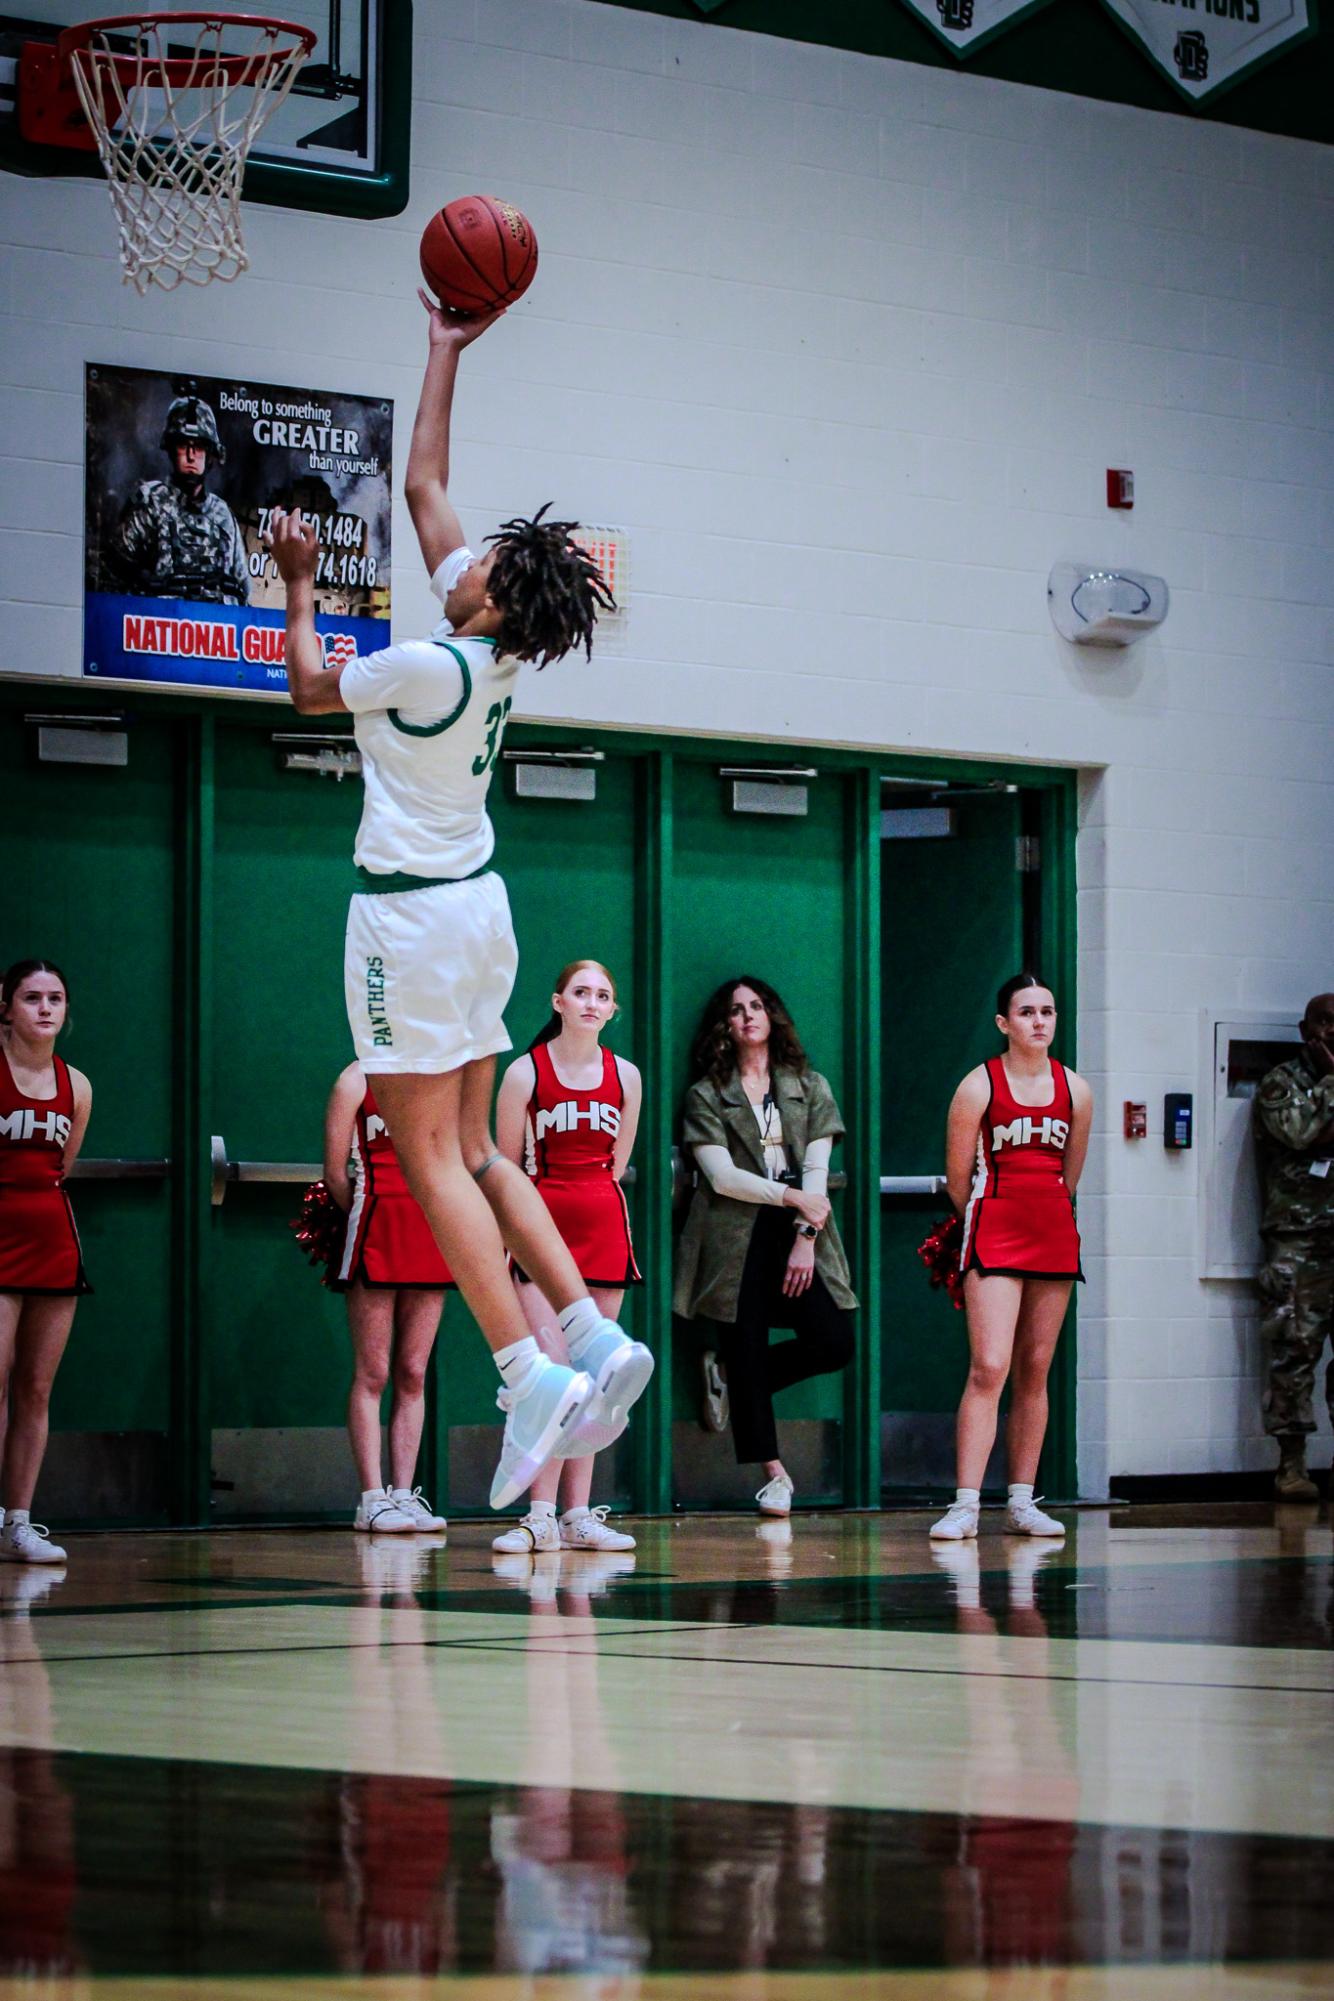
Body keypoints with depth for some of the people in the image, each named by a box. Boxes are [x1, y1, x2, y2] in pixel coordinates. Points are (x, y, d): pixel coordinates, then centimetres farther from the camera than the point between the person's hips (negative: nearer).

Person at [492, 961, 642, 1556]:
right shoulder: (526, 1073, -3)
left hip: (603, 1229, 4)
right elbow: (508, 1168, 3)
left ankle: (579, 1515, 7)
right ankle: (541, 1517, -16)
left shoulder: (624, 1075, 8)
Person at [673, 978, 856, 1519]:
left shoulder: (809, 1087, 15)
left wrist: (806, 1237, -6)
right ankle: (774, 1474, 4)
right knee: (744, 1350, -6)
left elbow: (816, 1169, 6)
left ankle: (747, 1385, 16)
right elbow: (721, 1175, -3)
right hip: (736, 1235, -2)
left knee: (834, 1342, -11)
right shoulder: (706, 1095, 8)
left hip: (797, 1231, 2)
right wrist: (792, 1197, -9)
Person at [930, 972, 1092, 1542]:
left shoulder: (1075, 1092, 7)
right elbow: (957, 1179, 1)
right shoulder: (978, 1087, -5)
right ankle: (965, 1506, -16)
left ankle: (1022, 1502, 11)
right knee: (989, 1368, -14)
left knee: (1035, 1372, 6)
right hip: (994, 1240, -4)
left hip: (1054, 1238, 5)